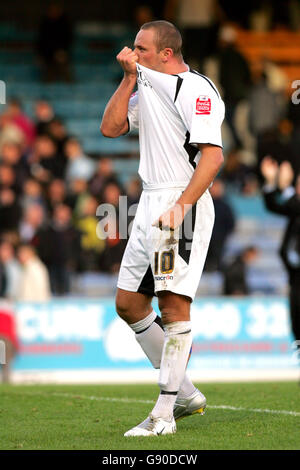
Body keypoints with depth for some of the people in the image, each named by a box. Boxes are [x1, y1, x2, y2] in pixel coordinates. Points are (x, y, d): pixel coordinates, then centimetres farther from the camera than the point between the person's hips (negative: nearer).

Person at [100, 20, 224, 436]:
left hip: (185, 205, -10)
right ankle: (185, 394, 17)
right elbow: (110, 128, 13)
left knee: (173, 305, -13)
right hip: (151, 204, 10)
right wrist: (128, 78, 6)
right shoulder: (146, 87, 18)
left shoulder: (195, 90, -11)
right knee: (128, 304, 9)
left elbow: (213, 156, -18)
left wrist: (180, 207, -26)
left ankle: (164, 414, -12)